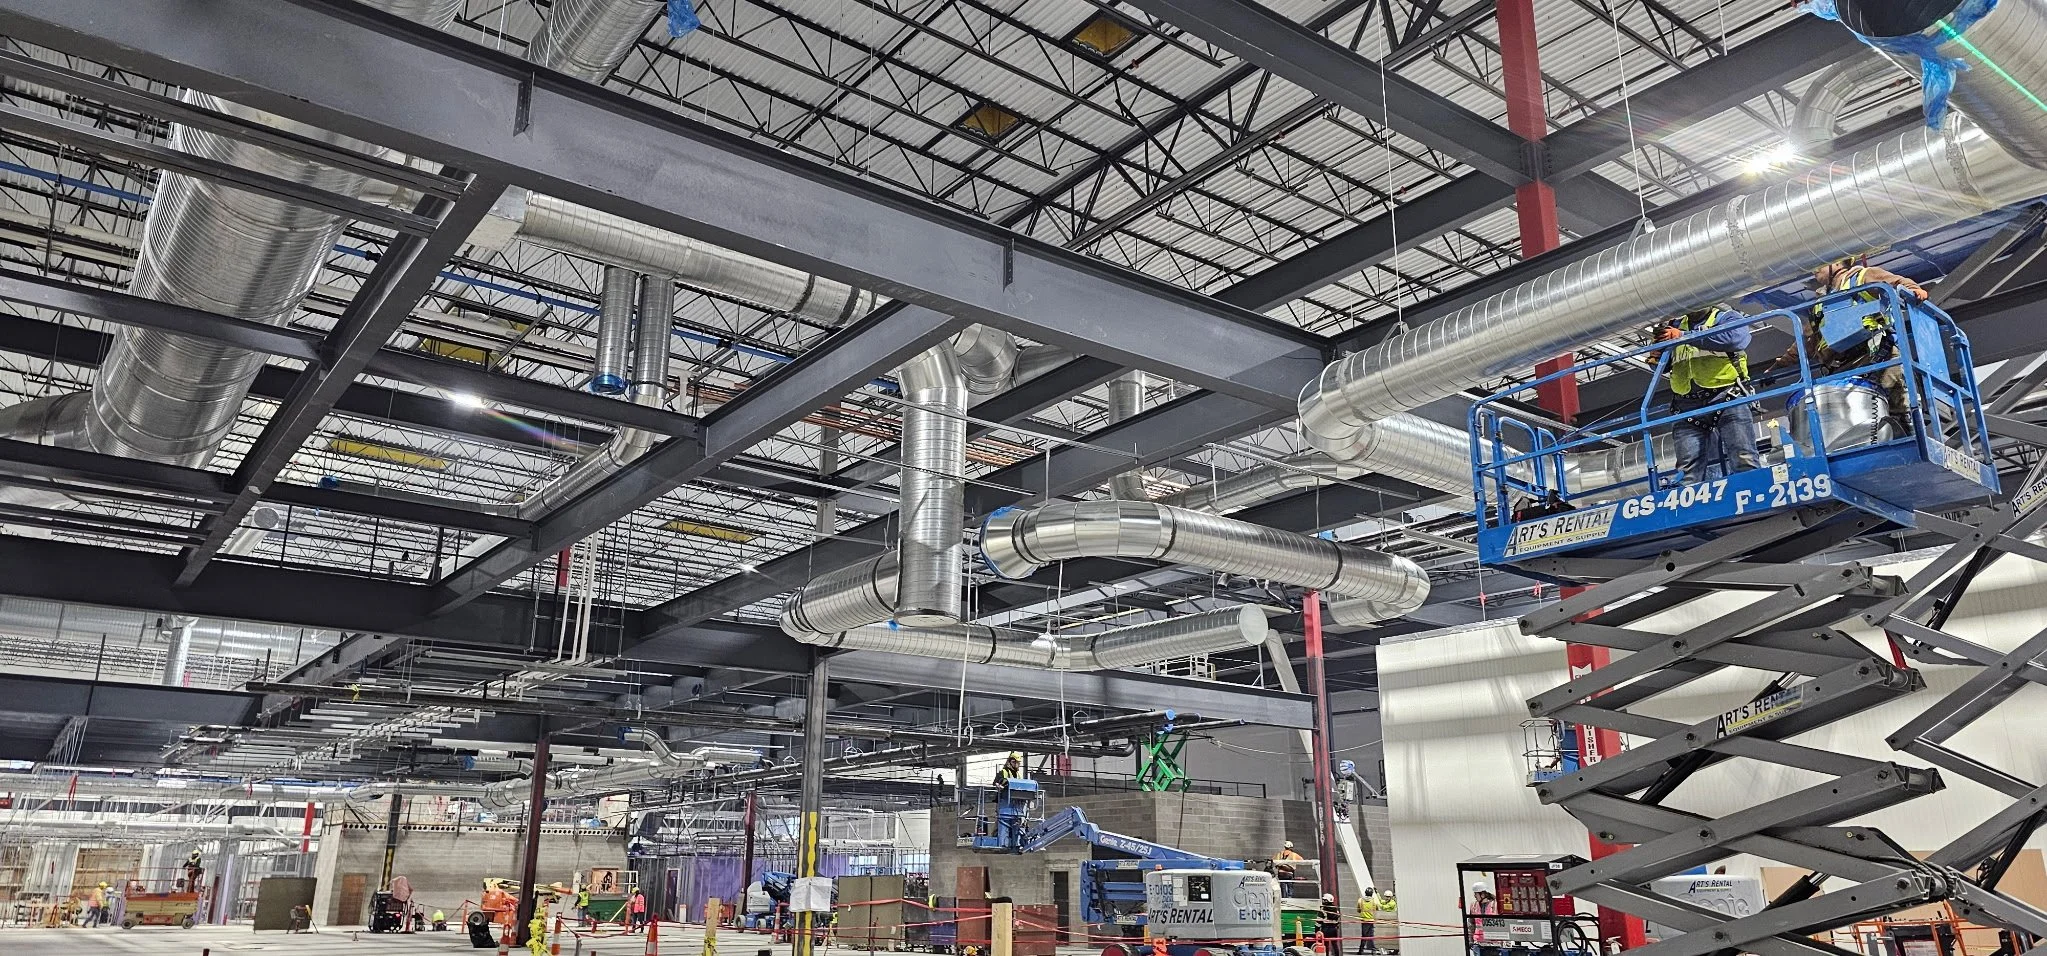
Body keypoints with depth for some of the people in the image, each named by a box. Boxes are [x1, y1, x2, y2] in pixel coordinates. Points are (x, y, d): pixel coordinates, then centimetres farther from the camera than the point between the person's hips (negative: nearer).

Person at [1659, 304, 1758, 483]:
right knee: (1688, 471, -4)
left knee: (1744, 460, -15)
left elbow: (1737, 337, -15)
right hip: (1688, 406, 4)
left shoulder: (1726, 317, 9)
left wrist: (1685, 336, -16)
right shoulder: (1677, 326, 23)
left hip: (1727, 398, -4)